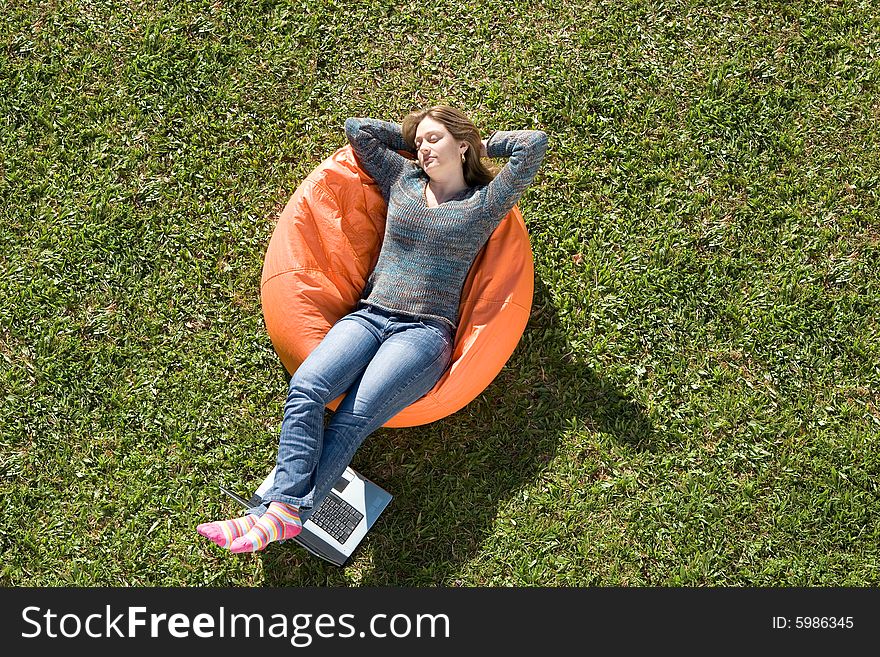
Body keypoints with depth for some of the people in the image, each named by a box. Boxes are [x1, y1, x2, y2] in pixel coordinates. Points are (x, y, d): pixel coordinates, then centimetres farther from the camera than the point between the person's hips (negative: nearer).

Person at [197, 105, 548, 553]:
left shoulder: (483, 204, 11)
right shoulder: (402, 179, 21)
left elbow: (534, 143, 4)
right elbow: (356, 128, 28)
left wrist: (483, 144, 18)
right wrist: (411, 139, 30)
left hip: (425, 331, -4)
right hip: (369, 317, 4)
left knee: (355, 417, -28)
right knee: (306, 387, -27)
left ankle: (283, 515, -34)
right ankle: (284, 502, -35)